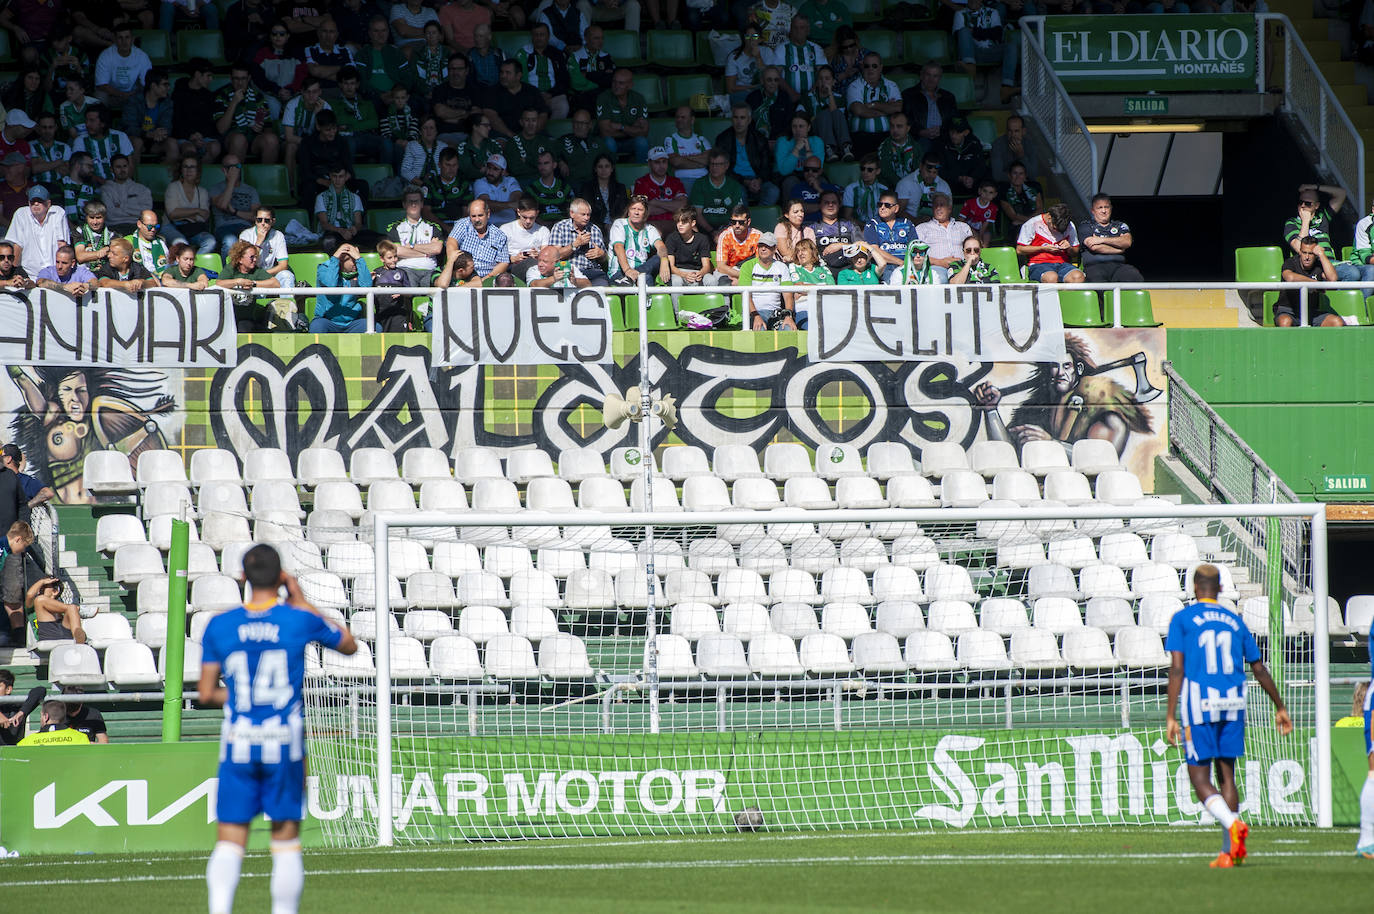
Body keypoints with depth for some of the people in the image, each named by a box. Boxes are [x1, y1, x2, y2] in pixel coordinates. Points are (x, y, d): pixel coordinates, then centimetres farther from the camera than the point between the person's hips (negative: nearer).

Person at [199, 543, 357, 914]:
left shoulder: (220, 626, 2)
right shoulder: (300, 620, -1)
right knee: (286, 841, 6)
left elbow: (206, 695, 4)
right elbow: (349, 645, 19)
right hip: (284, 744, -1)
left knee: (229, 842, 0)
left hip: (238, 744, 1)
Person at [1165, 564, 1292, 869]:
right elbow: (1259, 669, 15)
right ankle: (1229, 851, 5)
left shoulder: (1182, 619, 1)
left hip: (1199, 705, -4)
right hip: (1233, 704, 4)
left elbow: (1176, 668, -8)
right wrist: (1280, 707, 25)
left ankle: (1233, 824, -28)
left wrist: (1170, 716, -8)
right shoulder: (1235, 621, 13)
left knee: (1199, 778, -1)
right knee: (1227, 776, 10)